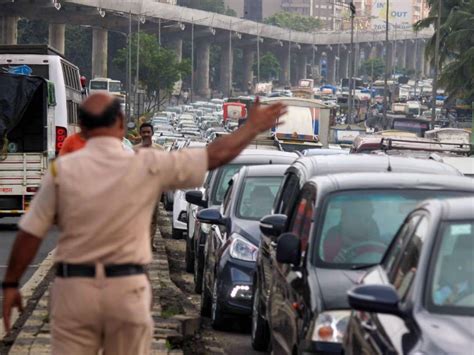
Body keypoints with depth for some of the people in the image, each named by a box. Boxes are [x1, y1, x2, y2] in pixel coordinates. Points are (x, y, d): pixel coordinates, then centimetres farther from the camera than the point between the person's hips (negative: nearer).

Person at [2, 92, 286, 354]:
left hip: (74, 288, 0)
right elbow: (217, 155, 2)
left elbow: (30, 234, -4)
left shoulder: (61, 169, -4)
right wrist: (253, 128, 17)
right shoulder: (148, 166, -5)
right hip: (127, 288, 0)